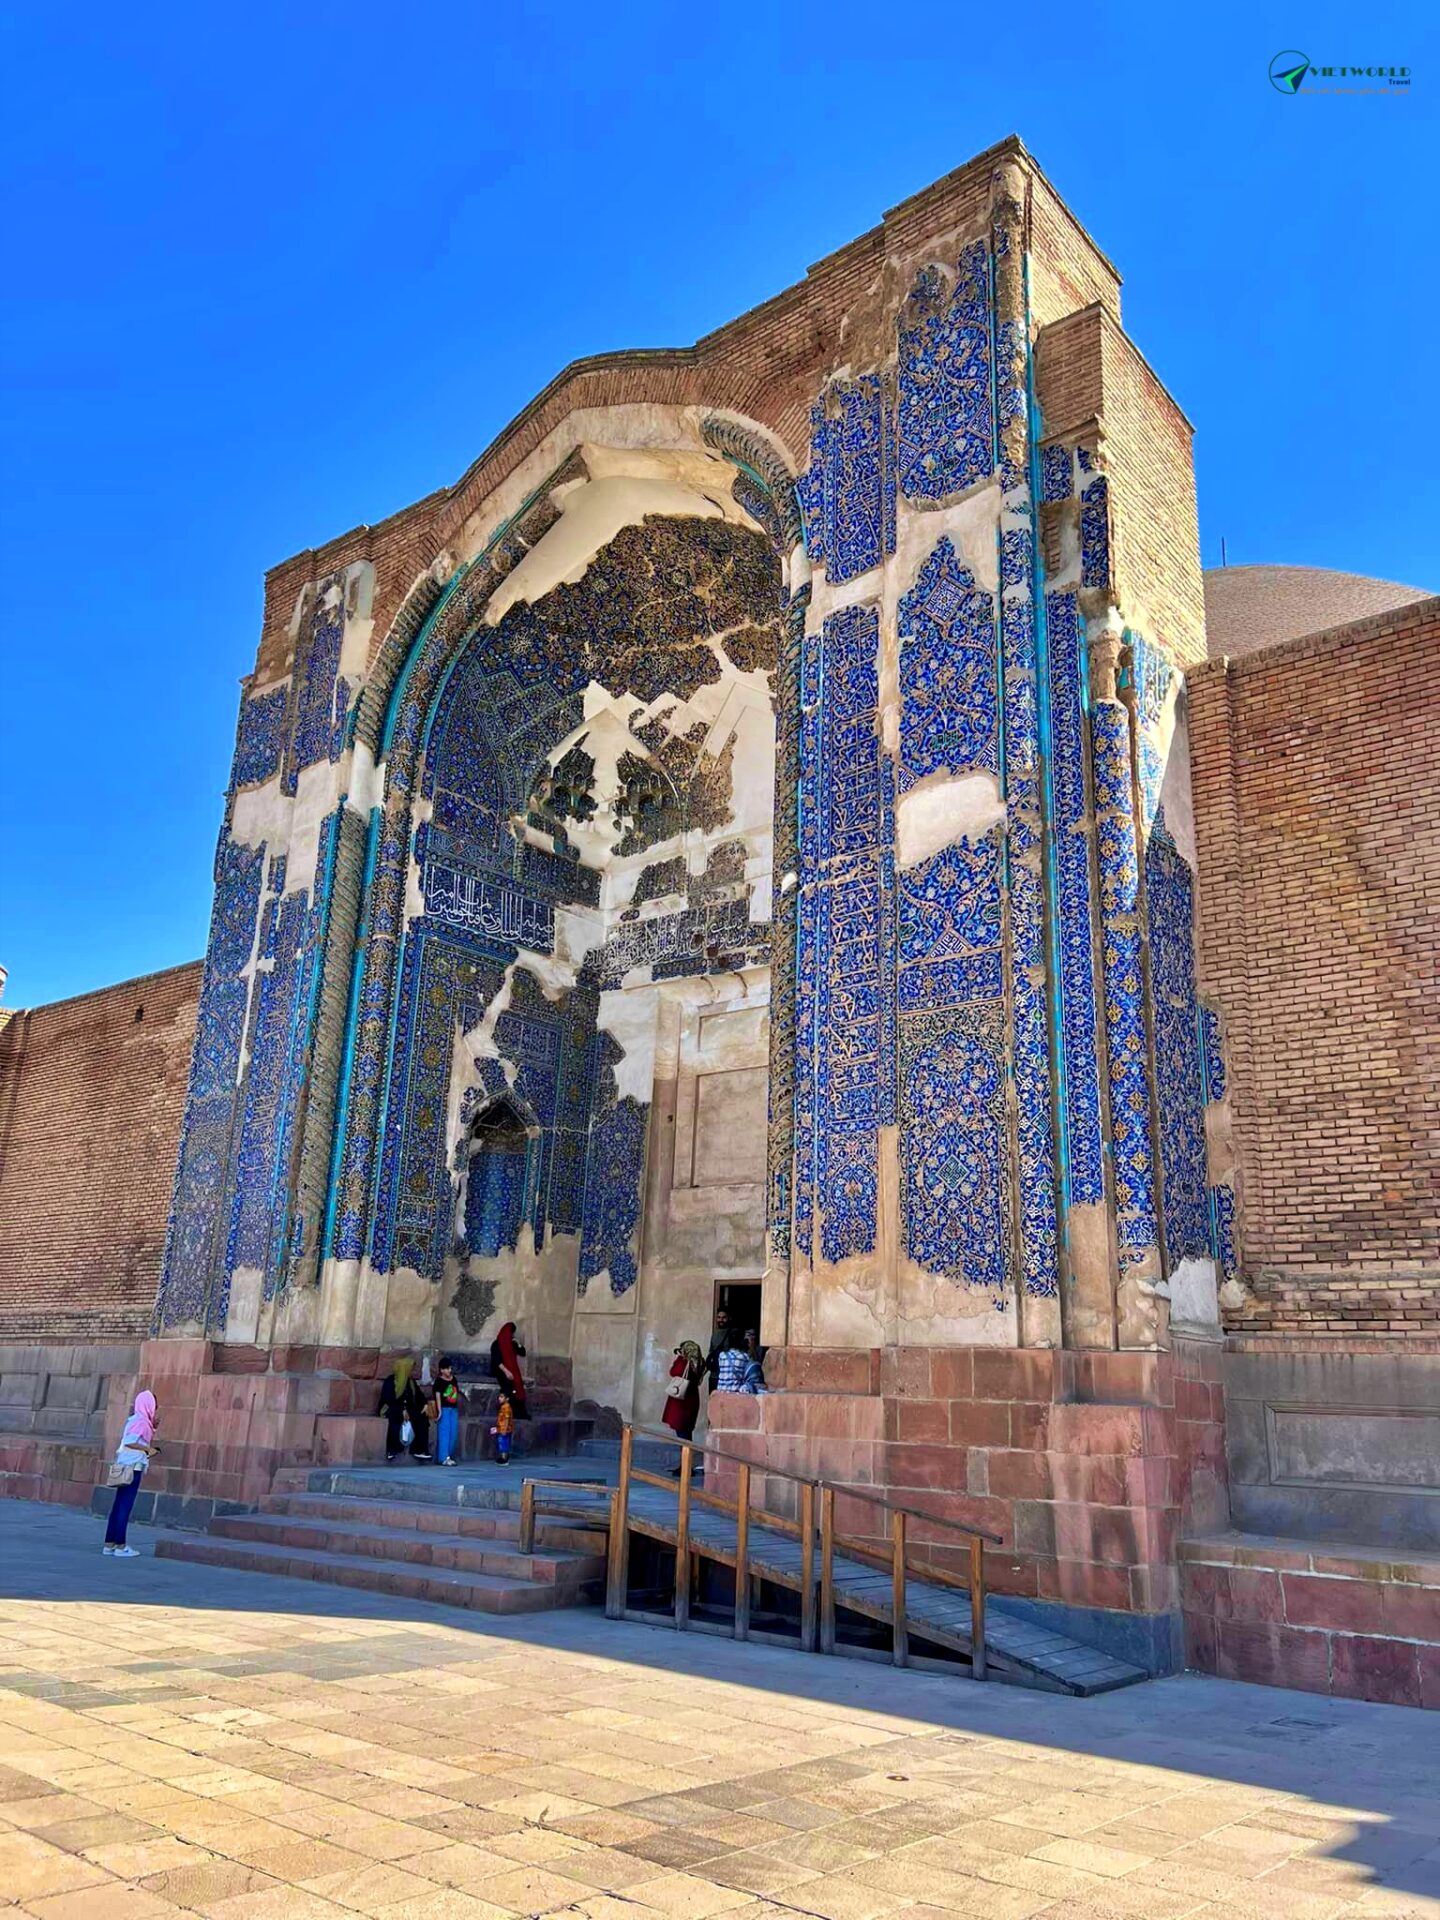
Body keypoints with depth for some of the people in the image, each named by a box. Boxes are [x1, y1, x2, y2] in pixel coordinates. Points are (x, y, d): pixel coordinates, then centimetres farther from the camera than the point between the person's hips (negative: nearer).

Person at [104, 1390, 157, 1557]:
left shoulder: (135, 1420, 16)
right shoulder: (141, 1421, -12)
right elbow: (129, 1441, -23)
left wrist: (153, 1426, 14)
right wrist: (148, 1449, -15)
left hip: (126, 1467, 9)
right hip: (132, 1468, -9)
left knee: (118, 1505, 11)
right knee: (125, 1506, -6)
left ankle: (109, 1544, 15)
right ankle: (120, 1546, -3)